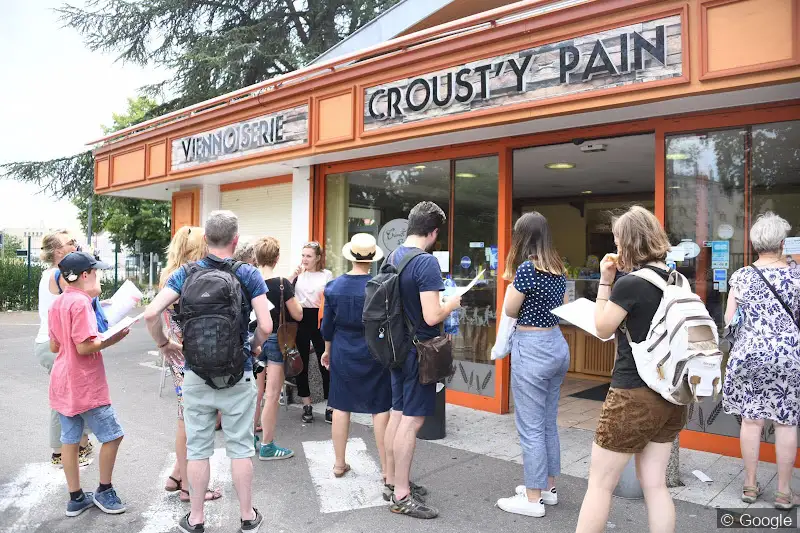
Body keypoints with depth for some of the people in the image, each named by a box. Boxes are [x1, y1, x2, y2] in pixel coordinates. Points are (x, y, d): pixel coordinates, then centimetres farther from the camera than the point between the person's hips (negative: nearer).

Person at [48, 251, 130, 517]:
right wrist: (114, 338, -12)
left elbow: (54, 347, 16)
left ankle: (76, 498, 21)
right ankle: (104, 491, 16)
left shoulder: (57, 303, 10)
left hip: (63, 382, 9)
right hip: (85, 385, -9)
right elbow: (85, 347, -22)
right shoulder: (81, 302, -18)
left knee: (69, 440, 12)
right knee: (112, 435, 3)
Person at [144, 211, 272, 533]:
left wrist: (163, 344, 5)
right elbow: (265, 326, -17)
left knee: (198, 448, 13)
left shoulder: (185, 273, -4)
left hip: (196, 375, 2)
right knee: (240, 448, 10)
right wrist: (254, 347, 4)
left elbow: (151, 314, -13)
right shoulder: (249, 275, -9)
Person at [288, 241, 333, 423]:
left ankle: (330, 407, 9)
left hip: (320, 320, -1)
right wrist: (294, 274, -15)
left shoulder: (327, 275, 4)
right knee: (301, 363, 9)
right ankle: (307, 406, 22)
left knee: (325, 363, 0)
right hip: (300, 320, 2)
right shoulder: (298, 274, 6)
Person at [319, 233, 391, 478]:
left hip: (342, 354, 3)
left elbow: (328, 324, 3)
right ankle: (386, 467, 14)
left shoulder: (334, 286, -5)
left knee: (341, 407, 12)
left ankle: (339, 463, 24)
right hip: (374, 354, -2)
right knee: (380, 409, 7)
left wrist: (328, 350, 18)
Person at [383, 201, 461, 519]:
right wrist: (452, 303, -5)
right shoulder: (426, 262, -20)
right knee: (412, 420, 0)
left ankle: (392, 482, 29)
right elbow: (432, 316, -25)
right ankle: (401, 496, 9)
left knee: (397, 415, 16)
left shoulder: (392, 257, 6)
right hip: (419, 350, -8)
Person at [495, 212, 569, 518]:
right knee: (548, 423, 18)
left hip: (532, 349, -9)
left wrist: (513, 280, 4)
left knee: (530, 427, 1)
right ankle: (548, 487, 31)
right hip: (557, 345, 9)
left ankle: (533, 499, 11)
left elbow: (510, 311, -9)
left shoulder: (527, 267, -16)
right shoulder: (558, 269, 8)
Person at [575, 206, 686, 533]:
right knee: (655, 484, 16)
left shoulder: (629, 284, -18)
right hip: (670, 395, 8)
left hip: (635, 396, -7)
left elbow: (603, 330, -4)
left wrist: (606, 281, -2)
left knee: (599, 484, 6)